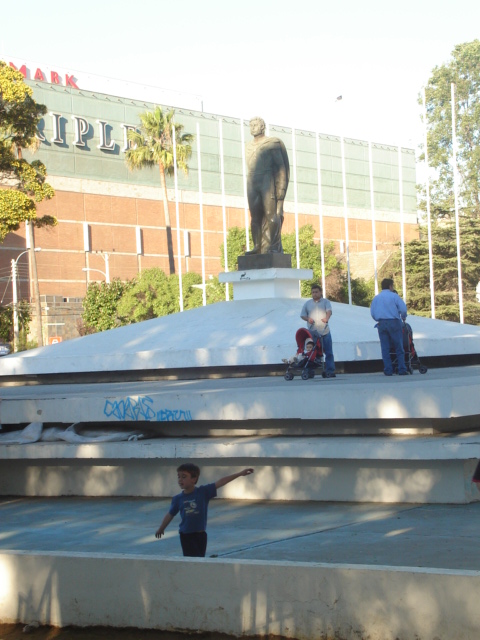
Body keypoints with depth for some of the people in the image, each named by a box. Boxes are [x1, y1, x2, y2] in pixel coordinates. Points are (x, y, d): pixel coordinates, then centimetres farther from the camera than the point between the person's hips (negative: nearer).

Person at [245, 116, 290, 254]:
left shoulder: (272, 143, 2)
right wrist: (249, 190, 16)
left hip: (268, 182, -6)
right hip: (253, 184, 6)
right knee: (255, 216, -1)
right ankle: (258, 248, -2)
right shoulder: (249, 147, 21)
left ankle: (274, 247, -13)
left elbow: (280, 166, -4)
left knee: (271, 214, -11)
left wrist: (281, 189, -13)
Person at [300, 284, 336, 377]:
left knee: (329, 352, -2)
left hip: (325, 331, -1)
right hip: (312, 333, 1)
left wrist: (326, 318, -33)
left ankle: (330, 371, 0)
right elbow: (302, 315, 12)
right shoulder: (307, 303, 13)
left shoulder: (325, 302, 6)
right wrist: (308, 319, -10)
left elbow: (329, 311, -11)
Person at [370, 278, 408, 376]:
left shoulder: (376, 298, 11)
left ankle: (388, 370, 1)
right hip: (394, 323, -3)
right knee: (399, 348, 1)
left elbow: (372, 313, 10)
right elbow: (403, 309, -7)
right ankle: (402, 369, -2)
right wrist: (403, 317, 12)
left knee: (385, 348, 5)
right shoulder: (394, 296, -1)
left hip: (381, 324, 4)